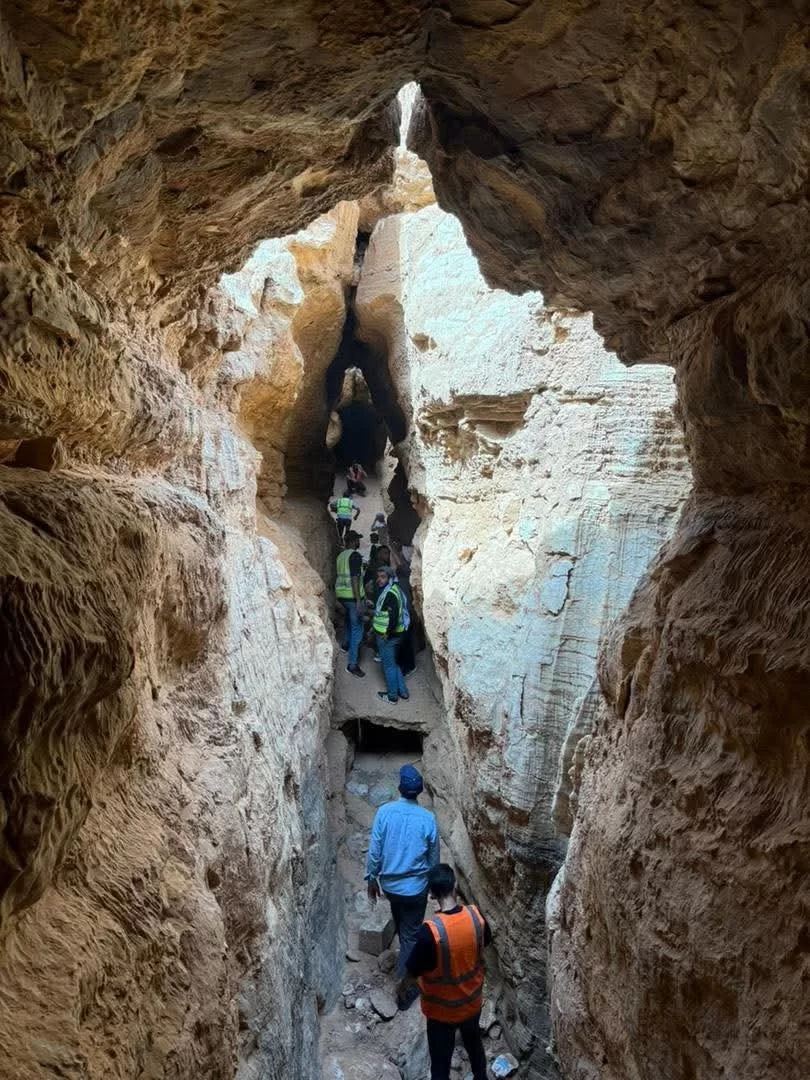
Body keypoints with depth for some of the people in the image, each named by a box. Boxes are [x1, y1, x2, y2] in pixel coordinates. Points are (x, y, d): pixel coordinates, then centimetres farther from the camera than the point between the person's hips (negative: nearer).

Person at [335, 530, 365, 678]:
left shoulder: (341, 555, 10)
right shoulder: (355, 555, -15)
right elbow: (355, 578, -22)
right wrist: (358, 600, -22)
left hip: (341, 595, 9)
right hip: (352, 596, -9)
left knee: (349, 618, 33)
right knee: (357, 628, -5)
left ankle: (346, 644, 52)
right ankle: (352, 664, -7)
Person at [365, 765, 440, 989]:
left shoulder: (384, 812, -15)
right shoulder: (428, 819, -15)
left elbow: (374, 850, -10)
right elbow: (433, 859, -3)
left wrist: (372, 879, 4)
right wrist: (432, 882, 15)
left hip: (389, 883, 3)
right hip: (415, 886, -3)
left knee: (401, 927, 27)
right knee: (411, 934, 10)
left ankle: (406, 970, 49)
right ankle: (405, 987, 13)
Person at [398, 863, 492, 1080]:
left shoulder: (431, 931, -33)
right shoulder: (476, 916, -19)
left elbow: (412, 972, -20)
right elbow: (485, 942, 4)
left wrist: (401, 990, 2)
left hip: (442, 1010, -4)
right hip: (472, 1001, 5)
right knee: (474, 1043, 32)